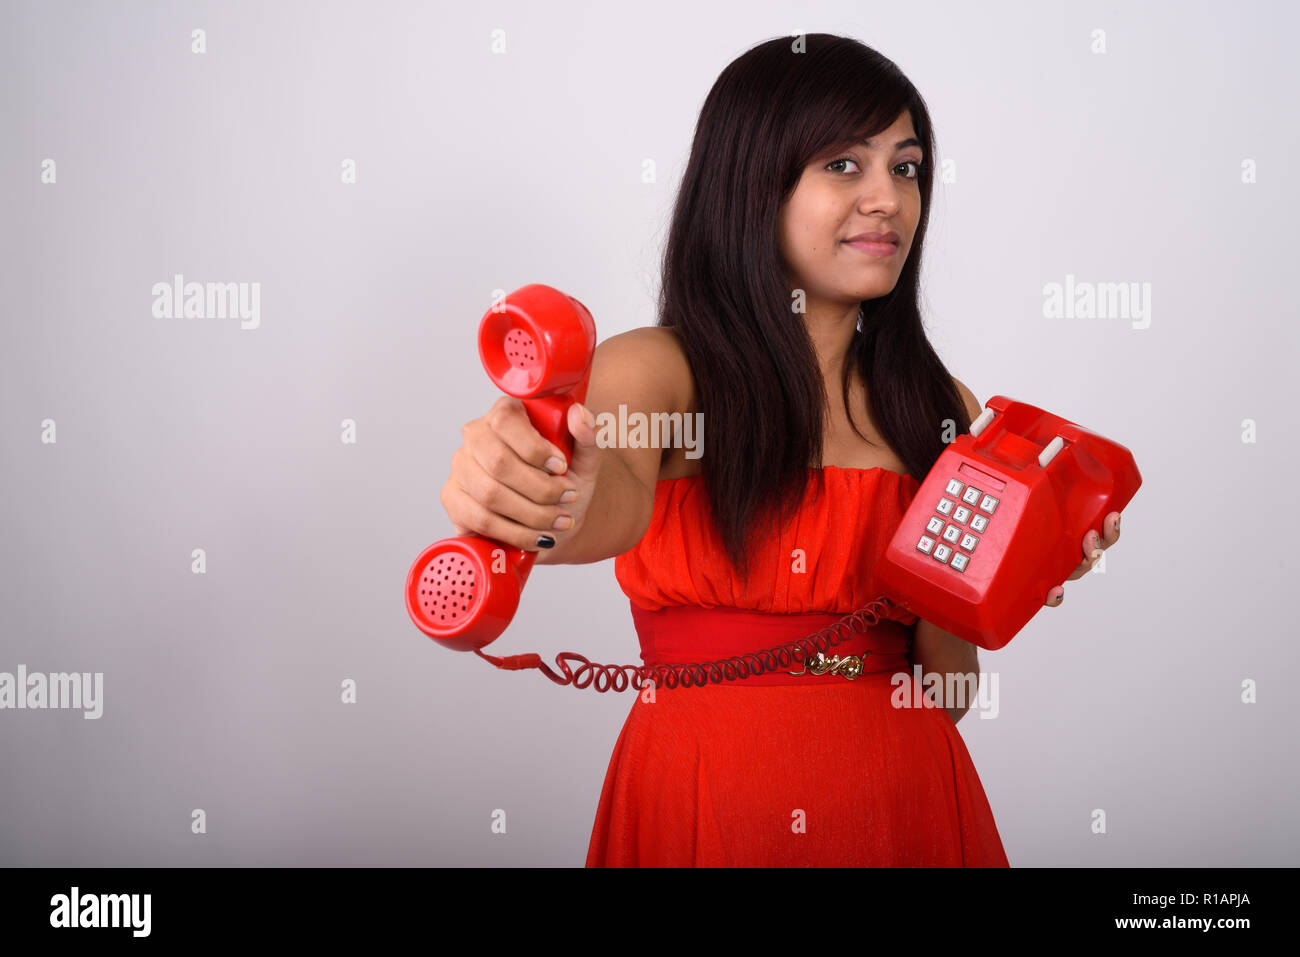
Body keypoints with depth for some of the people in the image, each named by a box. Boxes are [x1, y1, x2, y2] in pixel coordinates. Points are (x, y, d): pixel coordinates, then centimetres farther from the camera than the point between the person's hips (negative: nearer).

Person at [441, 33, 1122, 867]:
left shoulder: (941, 408, 5)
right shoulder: (653, 369, -5)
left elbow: (945, 695, 3)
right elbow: (622, 495, -30)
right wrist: (556, 500, -51)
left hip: (901, 803, 3)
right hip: (699, 799, -3)